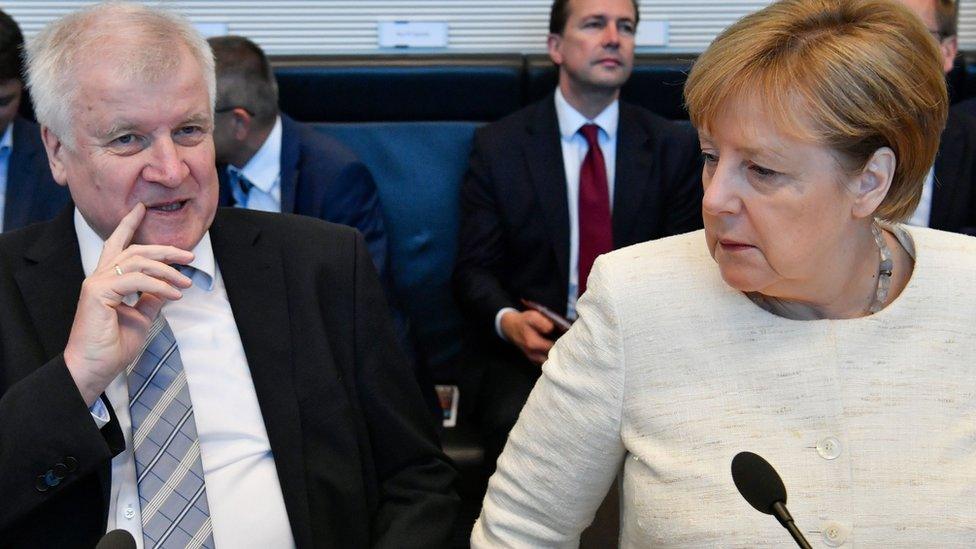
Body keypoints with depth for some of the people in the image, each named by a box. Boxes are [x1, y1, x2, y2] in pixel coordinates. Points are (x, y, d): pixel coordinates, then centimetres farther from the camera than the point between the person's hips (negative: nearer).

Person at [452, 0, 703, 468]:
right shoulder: (498, 145, 3)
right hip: (531, 347, -1)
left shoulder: (672, 147, 7)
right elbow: (475, 268, 3)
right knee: (518, 429, -31)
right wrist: (509, 321, -19)